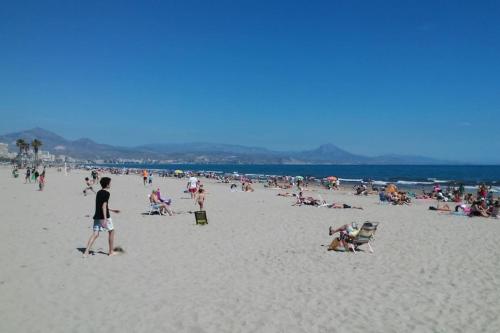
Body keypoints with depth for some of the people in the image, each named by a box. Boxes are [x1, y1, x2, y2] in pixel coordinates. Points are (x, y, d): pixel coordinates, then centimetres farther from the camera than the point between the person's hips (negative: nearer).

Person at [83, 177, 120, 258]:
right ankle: (111, 251, 18)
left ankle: (86, 252, -7)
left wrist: (112, 210, 33)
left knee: (95, 234, 4)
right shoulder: (106, 193, -12)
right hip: (104, 217, -7)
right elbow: (104, 206, -20)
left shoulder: (99, 192, 15)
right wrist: (105, 219, -24)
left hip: (97, 217, 7)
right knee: (111, 231, 11)